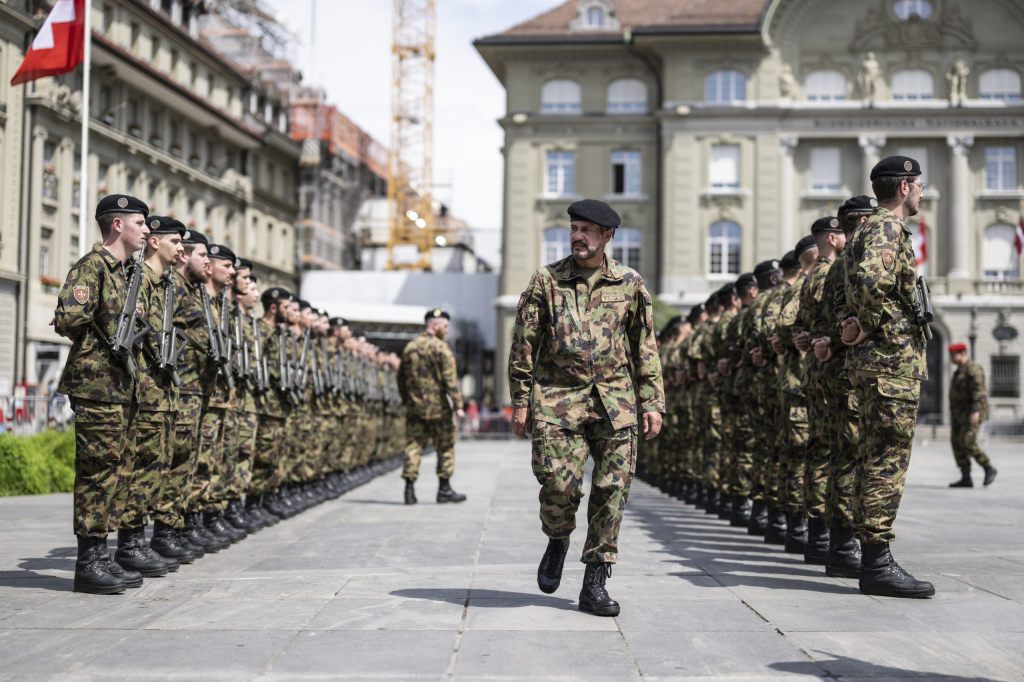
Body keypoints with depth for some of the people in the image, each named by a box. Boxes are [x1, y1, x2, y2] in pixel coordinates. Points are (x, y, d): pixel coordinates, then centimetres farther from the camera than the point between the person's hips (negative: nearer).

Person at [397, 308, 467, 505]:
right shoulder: (440, 347, -10)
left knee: (413, 445, 6)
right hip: (437, 407, -5)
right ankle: (444, 489, 10)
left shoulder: (410, 347, 10)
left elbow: (401, 378, 15)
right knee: (445, 447, 6)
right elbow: (450, 379, -15)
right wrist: (457, 405, -14)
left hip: (414, 407, 6)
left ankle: (410, 488, -2)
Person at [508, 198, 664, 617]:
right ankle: (557, 540, 22)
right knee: (559, 482, -13)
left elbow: (646, 348, 12)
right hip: (557, 397, -1)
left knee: (612, 488, -1)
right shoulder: (545, 281, 5)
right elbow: (523, 345, 7)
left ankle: (594, 584, 10)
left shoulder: (630, 284, 8)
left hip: (614, 400, 2)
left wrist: (652, 402, 6)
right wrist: (520, 401, 1)